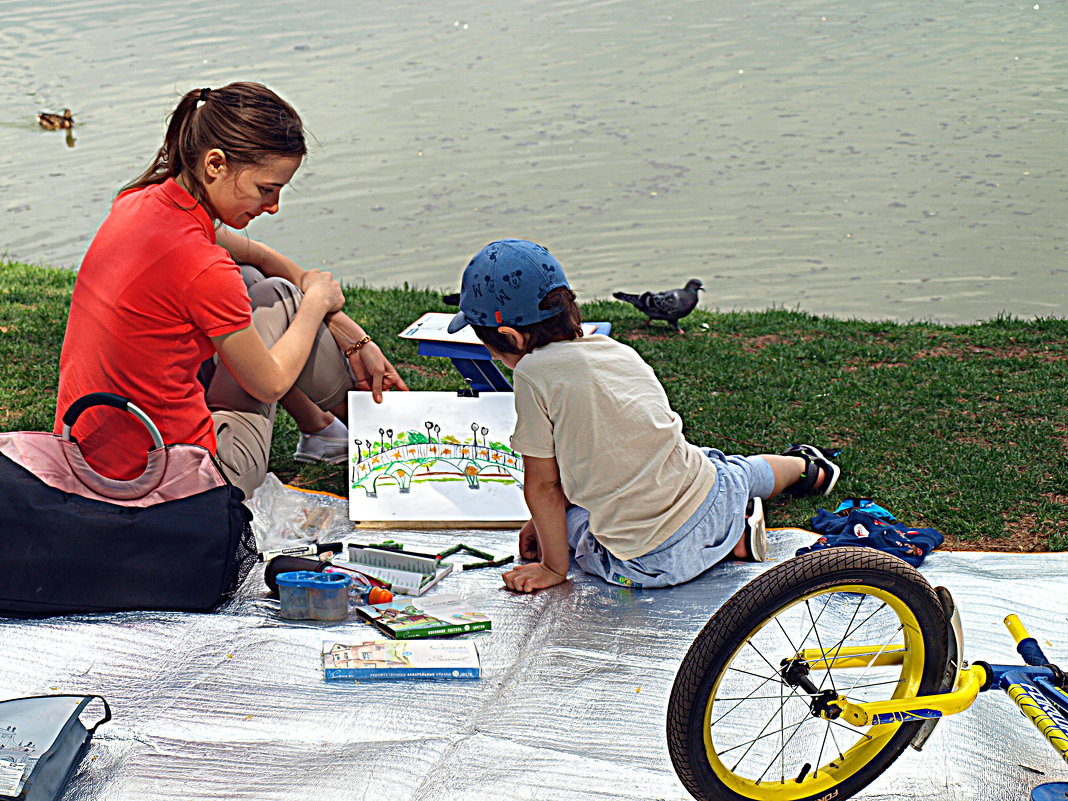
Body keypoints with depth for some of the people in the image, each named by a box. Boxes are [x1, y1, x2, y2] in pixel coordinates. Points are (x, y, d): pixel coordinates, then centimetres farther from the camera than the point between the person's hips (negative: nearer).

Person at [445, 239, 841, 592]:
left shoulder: (533, 373, -14)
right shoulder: (615, 349, 6)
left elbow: (543, 484, -7)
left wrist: (554, 566, 5)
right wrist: (546, 522, 22)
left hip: (648, 563, -6)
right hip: (715, 505, 6)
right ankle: (803, 467, 59)